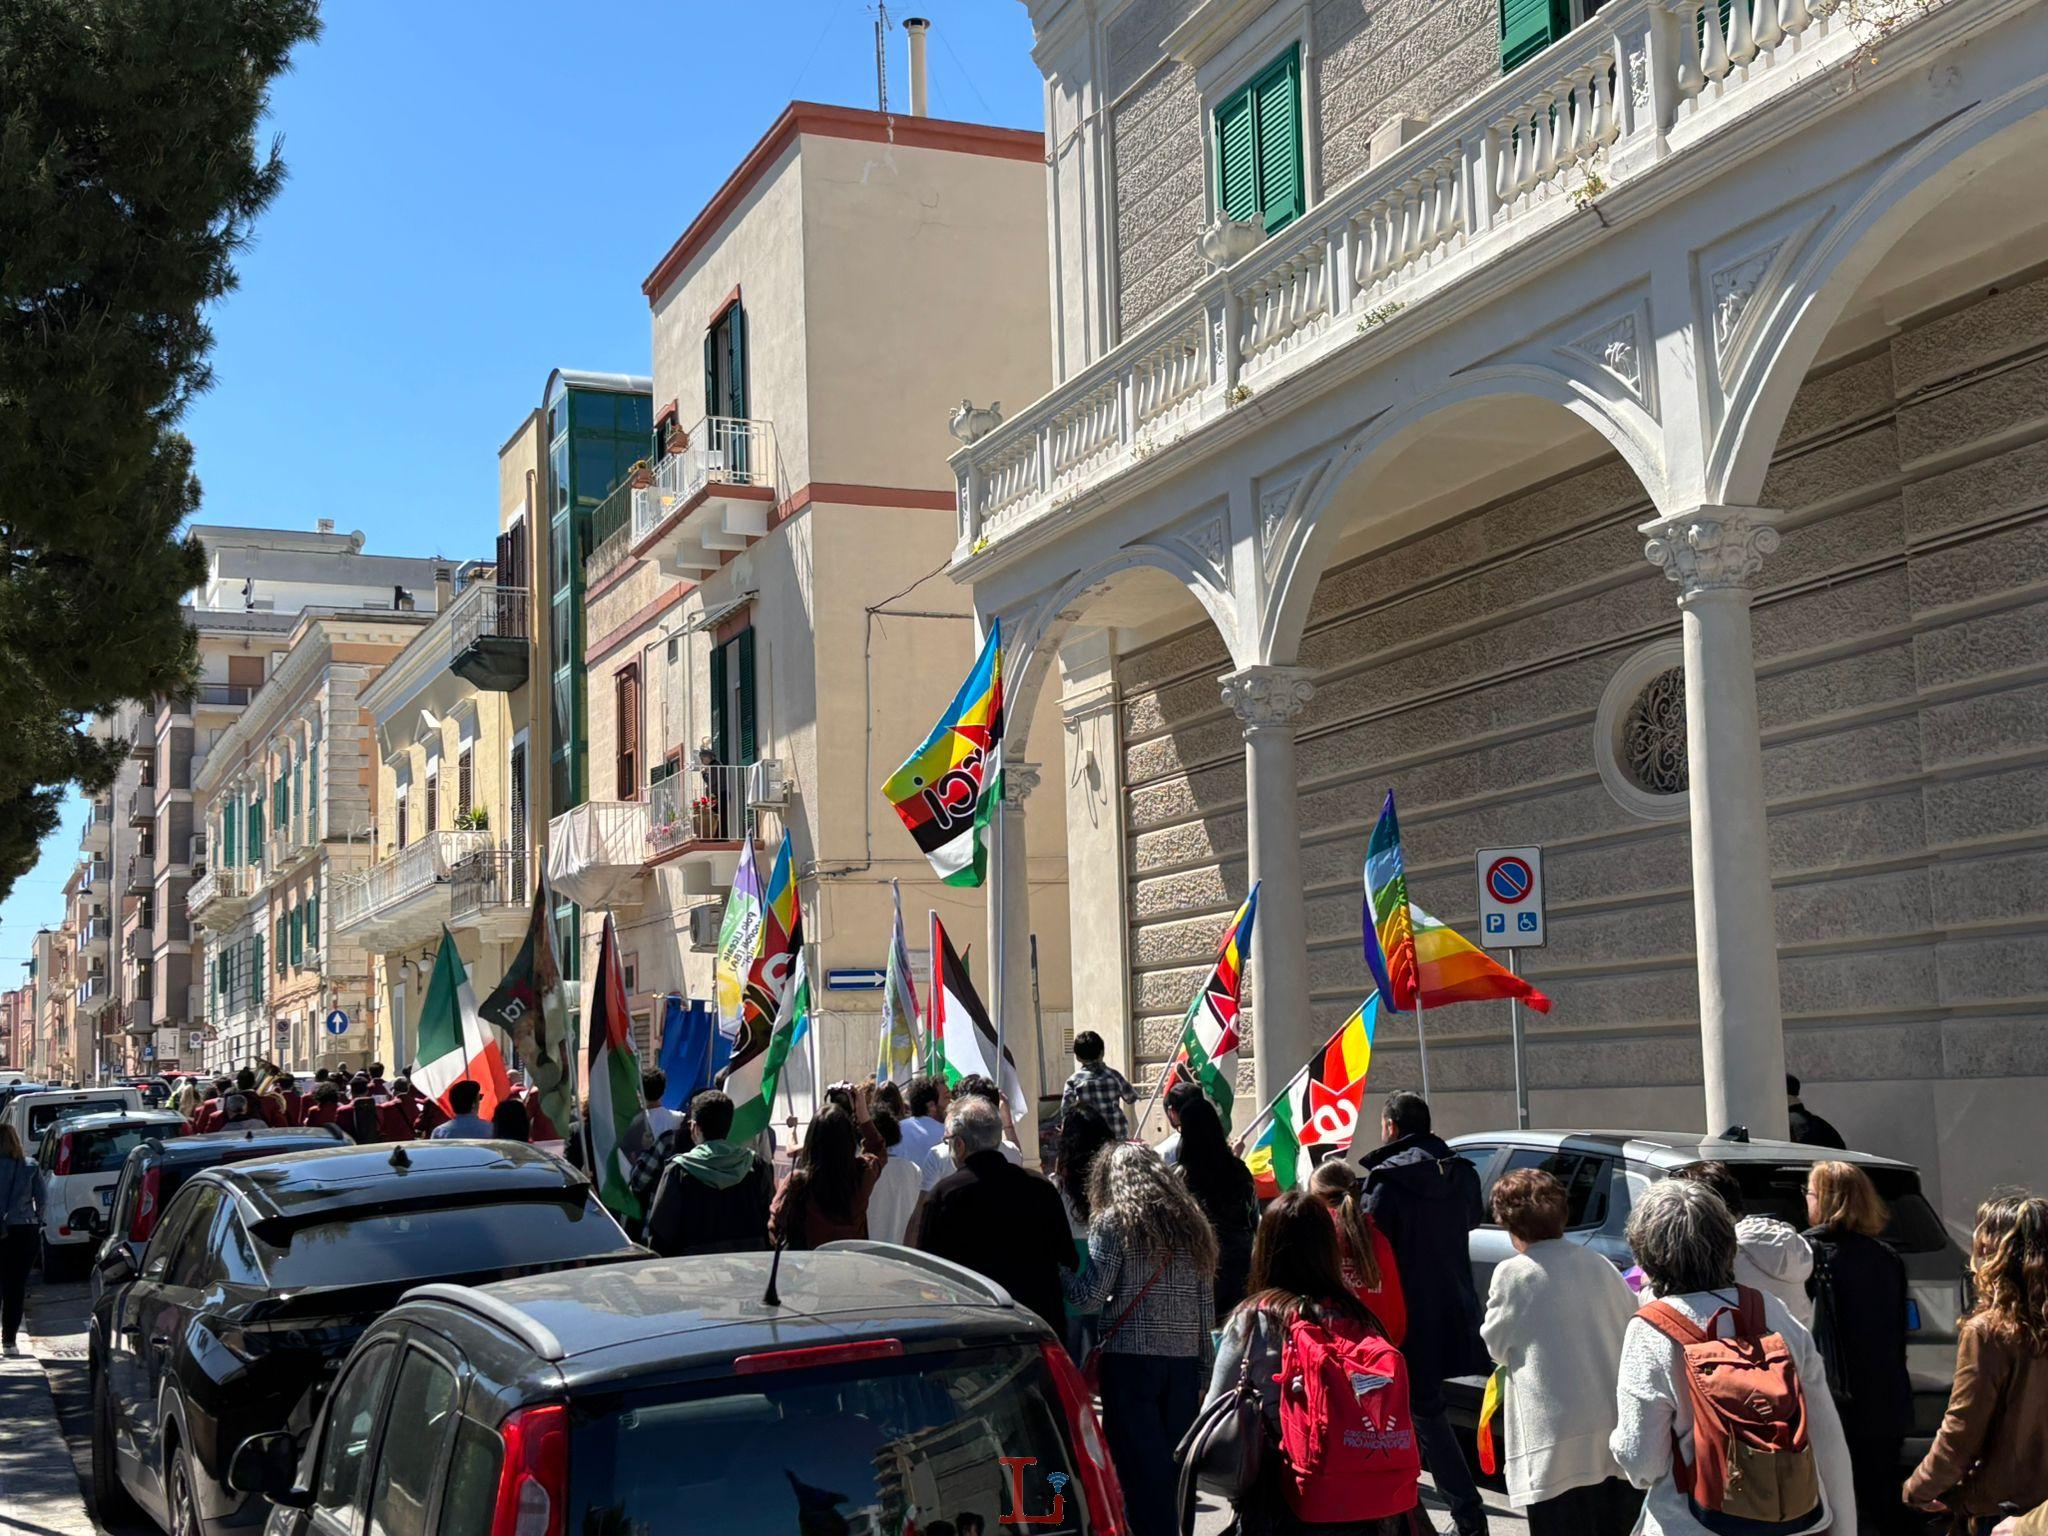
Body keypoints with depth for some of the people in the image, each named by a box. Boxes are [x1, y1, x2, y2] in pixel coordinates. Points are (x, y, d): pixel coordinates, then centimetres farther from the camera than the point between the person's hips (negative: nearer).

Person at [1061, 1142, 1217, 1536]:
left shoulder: (1113, 1222, -3)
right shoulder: (1191, 1222, 13)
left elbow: (1090, 1296, -8)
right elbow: (1207, 1303, 13)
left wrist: (1058, 1269, 8)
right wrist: (1204, 1360, 16)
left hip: (1132, 1357, -5)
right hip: (1185, 1357, 5)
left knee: (1138, 1462, -1)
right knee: (1174, 1456, 11)